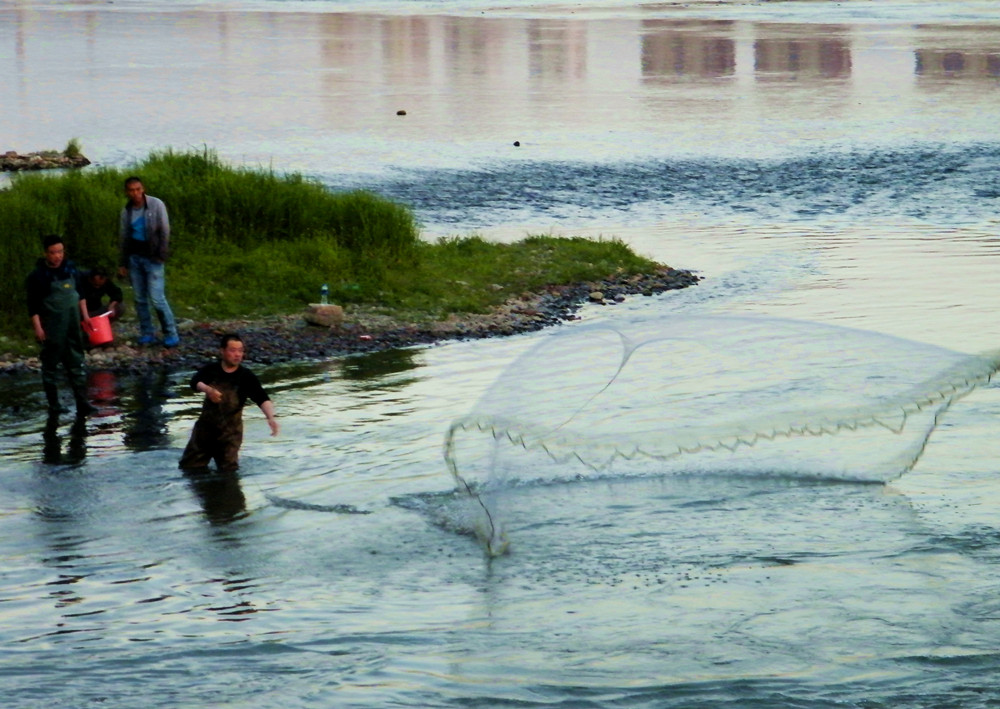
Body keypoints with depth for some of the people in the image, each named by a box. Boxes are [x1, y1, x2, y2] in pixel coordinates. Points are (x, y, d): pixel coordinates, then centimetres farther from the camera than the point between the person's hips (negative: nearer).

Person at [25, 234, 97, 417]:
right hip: (52, 328, -5)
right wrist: (37, 327, -14)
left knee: (76, 364, 4)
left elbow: (79, 294, 18)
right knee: (50, 365, 4)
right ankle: (53, 404, 11)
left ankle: (82, 403, 5)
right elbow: (33, 305, -9)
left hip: (73, 325, 5)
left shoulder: (70, 269, 5)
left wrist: (84, 314, 15)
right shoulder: (38, 275, -10)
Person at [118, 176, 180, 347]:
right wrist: (122, 263, 11)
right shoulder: (127, 211, 6)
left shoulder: (156, 205, -8)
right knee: (140, 299, 6)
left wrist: (161, 256, -13)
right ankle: (146, 334, 15)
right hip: (134, 257, 5)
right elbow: (123, 237, 13)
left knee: (157, 298, -11)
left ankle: (171, 335, -2)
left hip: (152, 258, -5)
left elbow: (165, 232, -8)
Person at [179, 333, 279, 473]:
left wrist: (270, 417, -42)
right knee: (188, 466, 10)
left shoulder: (247, 377, -11)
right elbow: (195, 382, -21)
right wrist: (208, 389, -45)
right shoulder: (211, 370, -4)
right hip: (205, 425, 2)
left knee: (228, 470, 0)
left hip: (230, 431, -2)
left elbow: (262, 398, -23)